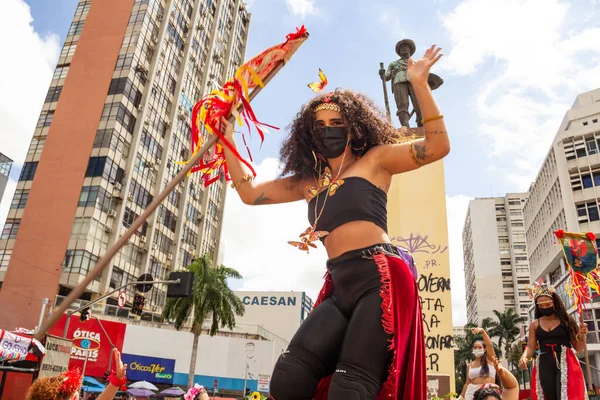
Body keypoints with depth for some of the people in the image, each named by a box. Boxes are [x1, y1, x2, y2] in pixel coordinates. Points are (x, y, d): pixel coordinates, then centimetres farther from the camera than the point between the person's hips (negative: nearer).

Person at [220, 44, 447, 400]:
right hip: (341, 288, 5)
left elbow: (438, 146, 0)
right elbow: (250, 193, 25)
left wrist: (420, 84, -3)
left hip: (381, 279, -5)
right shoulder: (309, 182, 23)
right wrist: (227, 141, 26)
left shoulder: (375, 159, 11)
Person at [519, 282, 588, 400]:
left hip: (566, 363, -2)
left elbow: (578, 348, 10)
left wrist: (581, 336, -10)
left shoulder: (566, 320, 7)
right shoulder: (534, 324, 11)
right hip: (545, 366, 2)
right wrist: (524, 357, -13)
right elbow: (530, 347, 8)